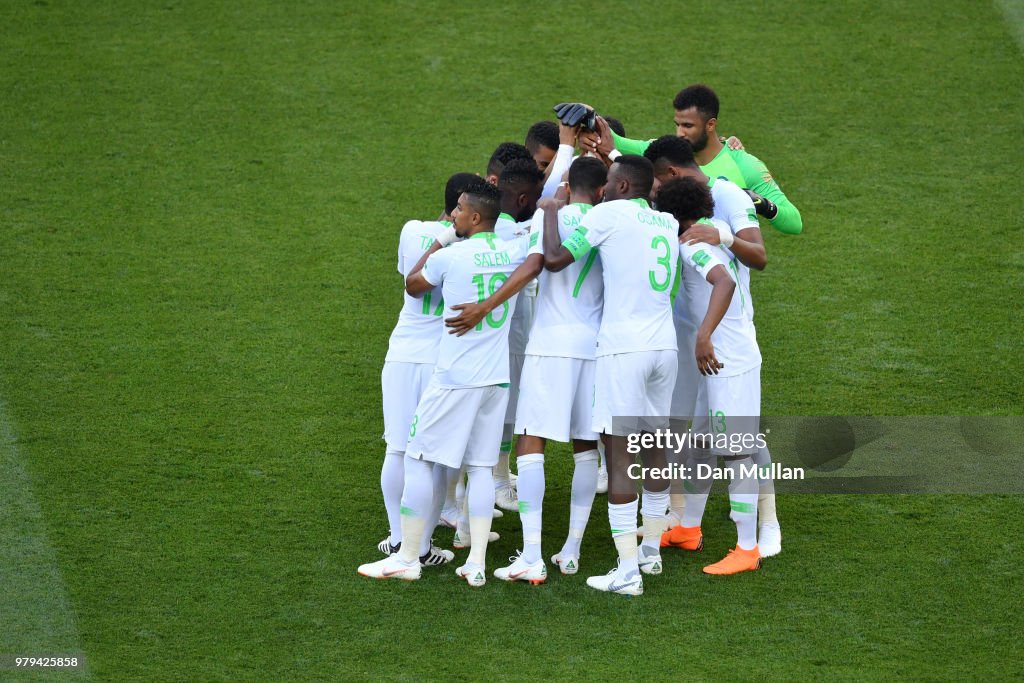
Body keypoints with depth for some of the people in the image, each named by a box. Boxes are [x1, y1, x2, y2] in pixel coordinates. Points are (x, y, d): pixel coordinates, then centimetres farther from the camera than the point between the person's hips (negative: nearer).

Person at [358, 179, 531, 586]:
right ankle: (476, 563, 6)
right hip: (497, 379, 5)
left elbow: (412, 285, 9)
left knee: (420, 460, 3)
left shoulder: (448, 257, -11)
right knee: (481, 466, 9)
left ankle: (407, 558, 6)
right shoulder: (515, 252, 0)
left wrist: (439, 242, 17)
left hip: (454, 378, -5)